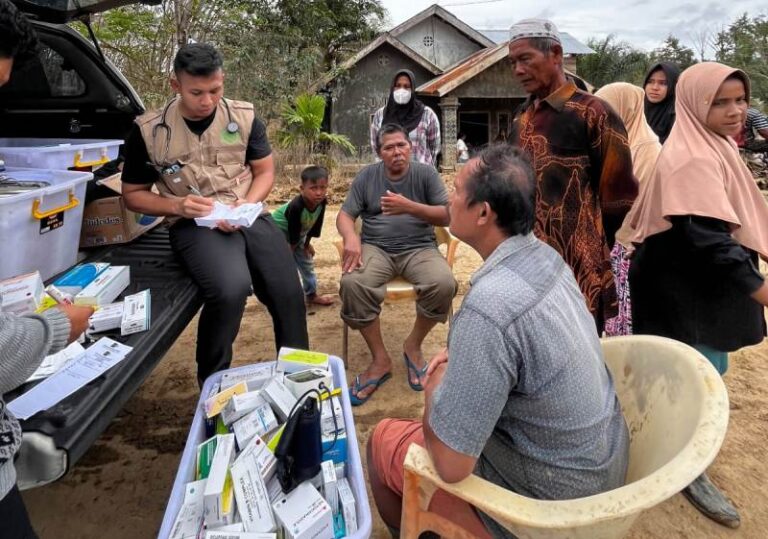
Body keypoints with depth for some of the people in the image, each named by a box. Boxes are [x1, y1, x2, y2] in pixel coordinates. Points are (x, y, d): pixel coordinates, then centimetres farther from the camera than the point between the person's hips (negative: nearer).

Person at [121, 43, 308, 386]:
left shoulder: (244, 116, 3)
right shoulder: (148, 131, -2)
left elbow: (265, 171, 12)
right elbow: (132, 194, 7)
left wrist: (246, 205, -9)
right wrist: (177, 206, -13)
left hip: (249, 217, 3)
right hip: (194, 224, -3)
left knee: (289, 292, -15)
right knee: (231, 288, -32)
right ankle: (212, 383, -6)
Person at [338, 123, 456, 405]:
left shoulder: (426, 173, 5)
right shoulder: (367, 176, 9)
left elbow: (447, 216, -1)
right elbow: (345, 215, 5)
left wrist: (409, 207, -17)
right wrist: (351, 237, -19)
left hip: (419, 249, 0)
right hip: (375, 248, 1)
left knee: (444, 284, -32)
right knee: (352, 284, -31)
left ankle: (413, 345, -3)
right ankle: (380, 359, -14)